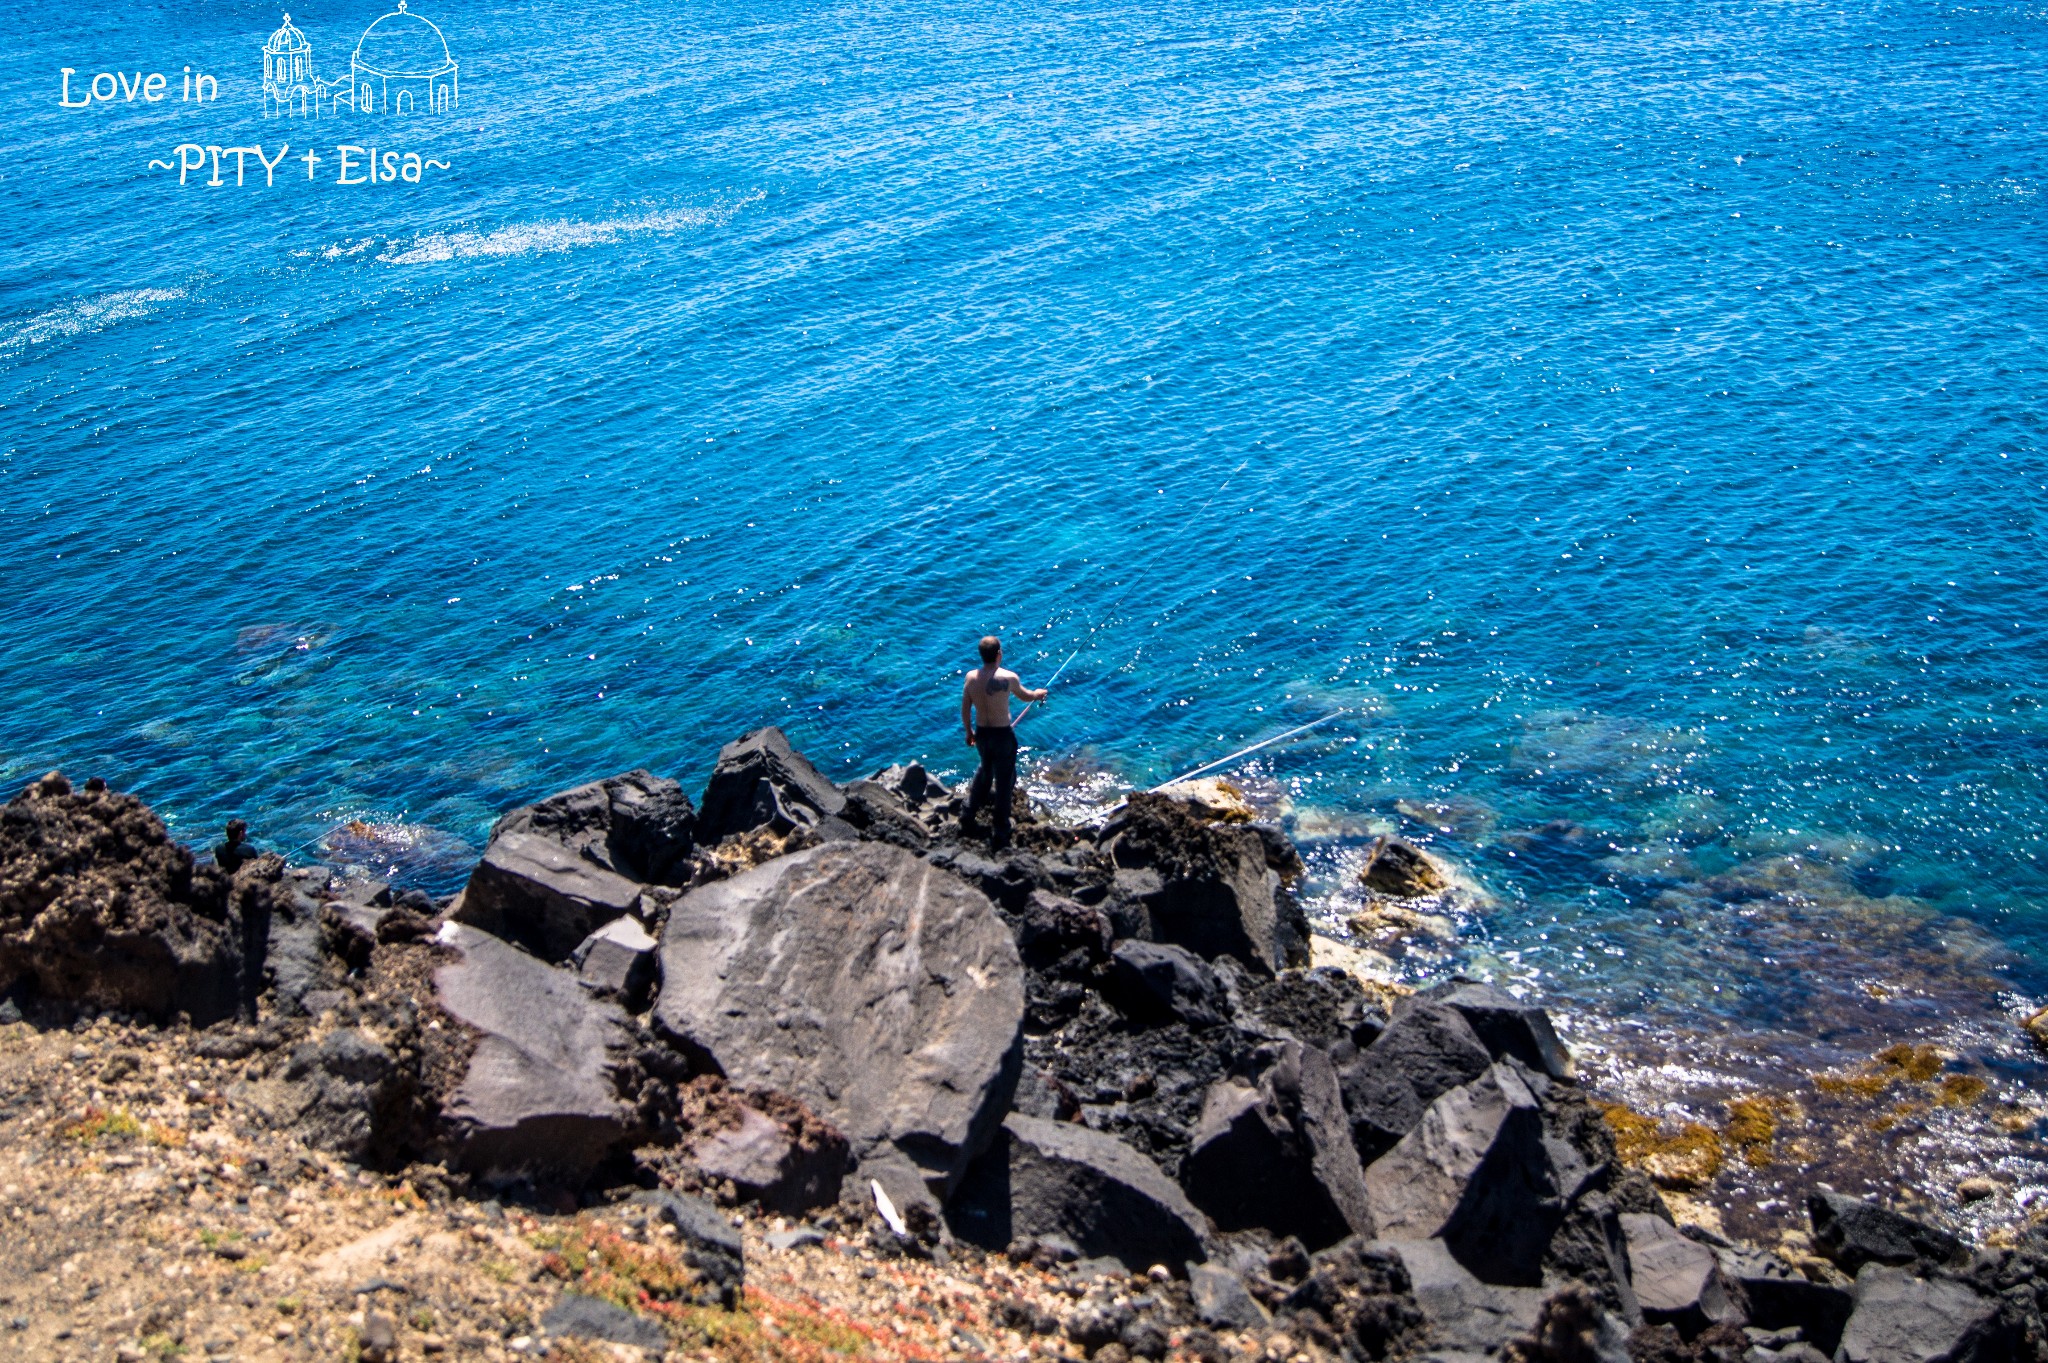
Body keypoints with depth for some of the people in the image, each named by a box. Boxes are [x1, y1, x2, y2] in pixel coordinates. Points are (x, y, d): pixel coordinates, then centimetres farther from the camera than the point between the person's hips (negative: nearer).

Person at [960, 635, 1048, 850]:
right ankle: (999, 834, 10)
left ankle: (968, 816, 39)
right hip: (1002, 734, -5)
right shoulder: (1008, 677, -18)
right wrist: (1039, 694, 25)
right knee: (1004, 780, 6)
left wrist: (968, 731, 19)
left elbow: (965, 710, 2)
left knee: (985, 770, 30)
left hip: (981, 733, 5)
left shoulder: (971, 677, -7)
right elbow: (1026, 696, 2)